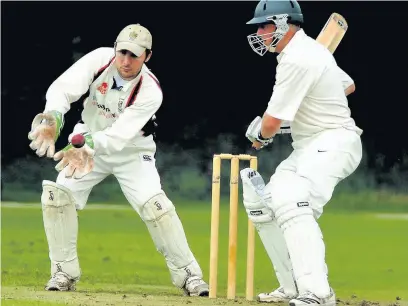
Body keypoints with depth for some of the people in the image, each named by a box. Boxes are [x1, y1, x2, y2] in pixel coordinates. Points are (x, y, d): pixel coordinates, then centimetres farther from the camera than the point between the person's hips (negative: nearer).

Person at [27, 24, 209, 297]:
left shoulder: (150, 92, -28)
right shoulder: (101, 59, -22)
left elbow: (119, 136, -37)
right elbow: (63, 88, -32)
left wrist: (88, 148, -55)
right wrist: (53, 118, -53)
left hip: (131, 152, -3)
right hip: (88, 141, 3)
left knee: (154, 205, -20)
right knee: (57, 195, -14)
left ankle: (188, 275, -6)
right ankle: (65, 273, -1)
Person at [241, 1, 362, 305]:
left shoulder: (297, 60, -20)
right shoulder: (313, 49, 11)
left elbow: (271, 123, -18)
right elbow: (348, 85, 28)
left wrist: (261, 136, 4)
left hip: (334, 143, -11)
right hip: (309, 148, 11)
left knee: (291, 204, -32)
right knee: (263, 205, 11)